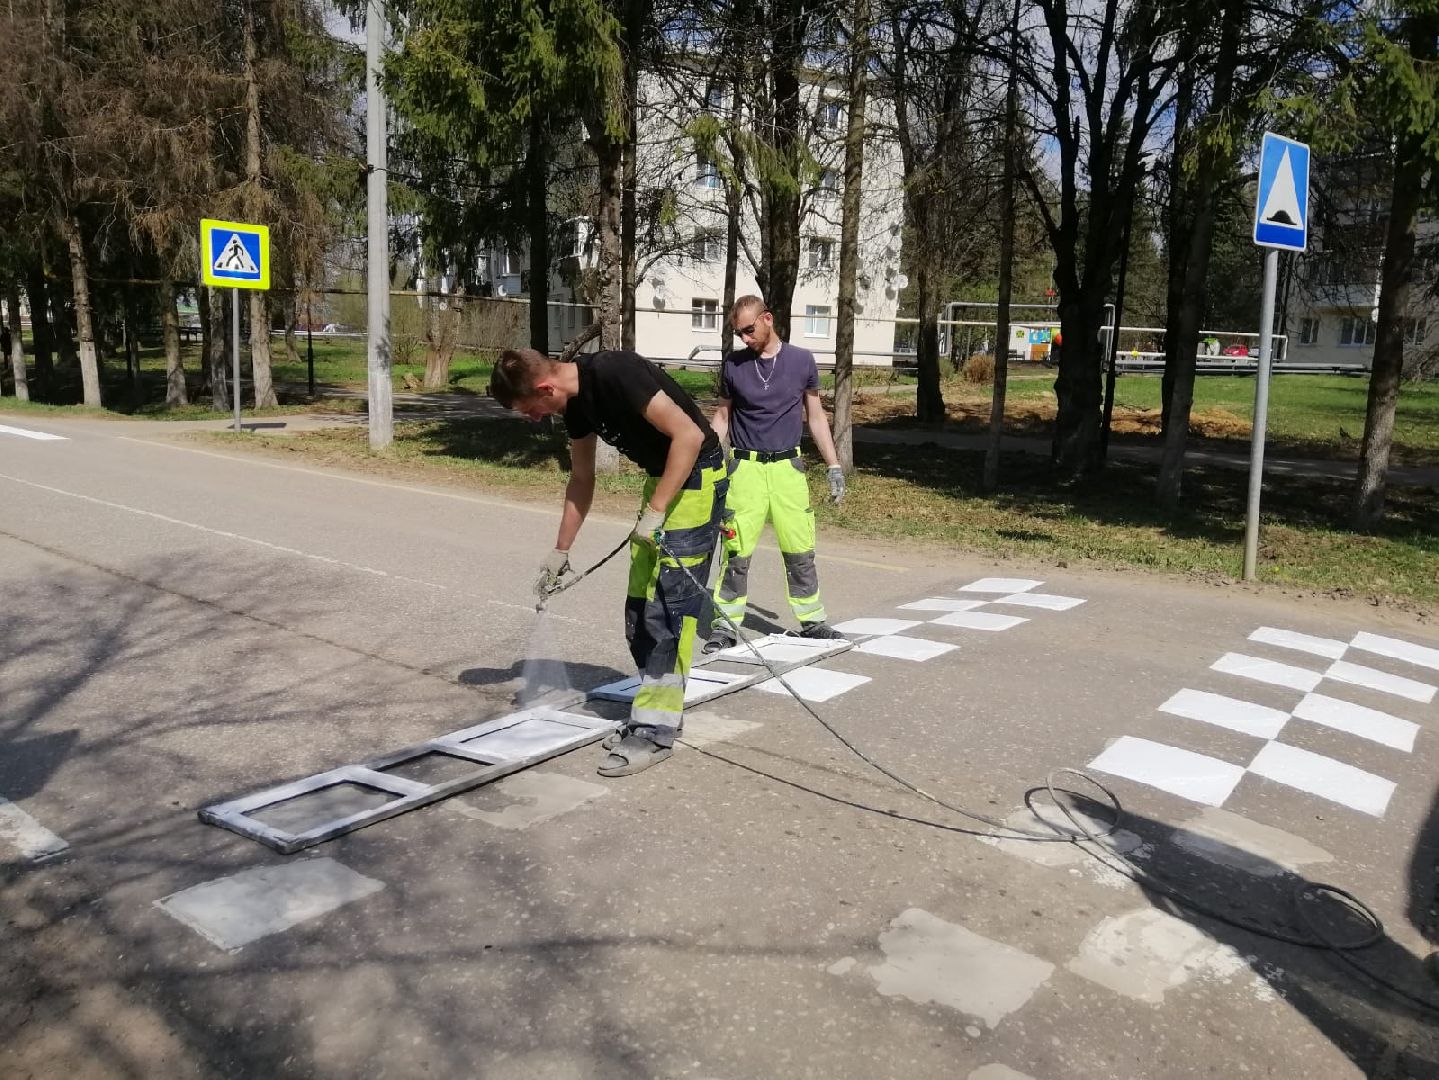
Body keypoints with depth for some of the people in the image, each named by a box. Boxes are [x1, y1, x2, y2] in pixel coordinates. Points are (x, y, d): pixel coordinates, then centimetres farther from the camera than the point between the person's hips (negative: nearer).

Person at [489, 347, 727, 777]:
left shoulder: (614, 373, -24)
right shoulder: (575, 400, 4)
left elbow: (688, 434, -27)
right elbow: (582, 478, 16)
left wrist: (655, 511, -25)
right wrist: (560, 550, 19)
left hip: (696, 476, -9)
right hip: (660, 476, 9)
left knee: (667, 607, -10)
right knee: (640, 608, 9)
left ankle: (655, 731, -2)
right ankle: (663, 709, 21)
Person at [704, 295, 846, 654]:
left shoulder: (802, 360, 3)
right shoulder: (733, 364, 4)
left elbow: (816, 416, 10)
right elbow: (722, 416, 12)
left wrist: (834, 466, 8)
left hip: (788, 466, 1)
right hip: (745, 468, 0)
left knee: (800, 551, 3)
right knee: (736, 552, -2)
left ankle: (812, 621, 17)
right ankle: (725, 624, 9)